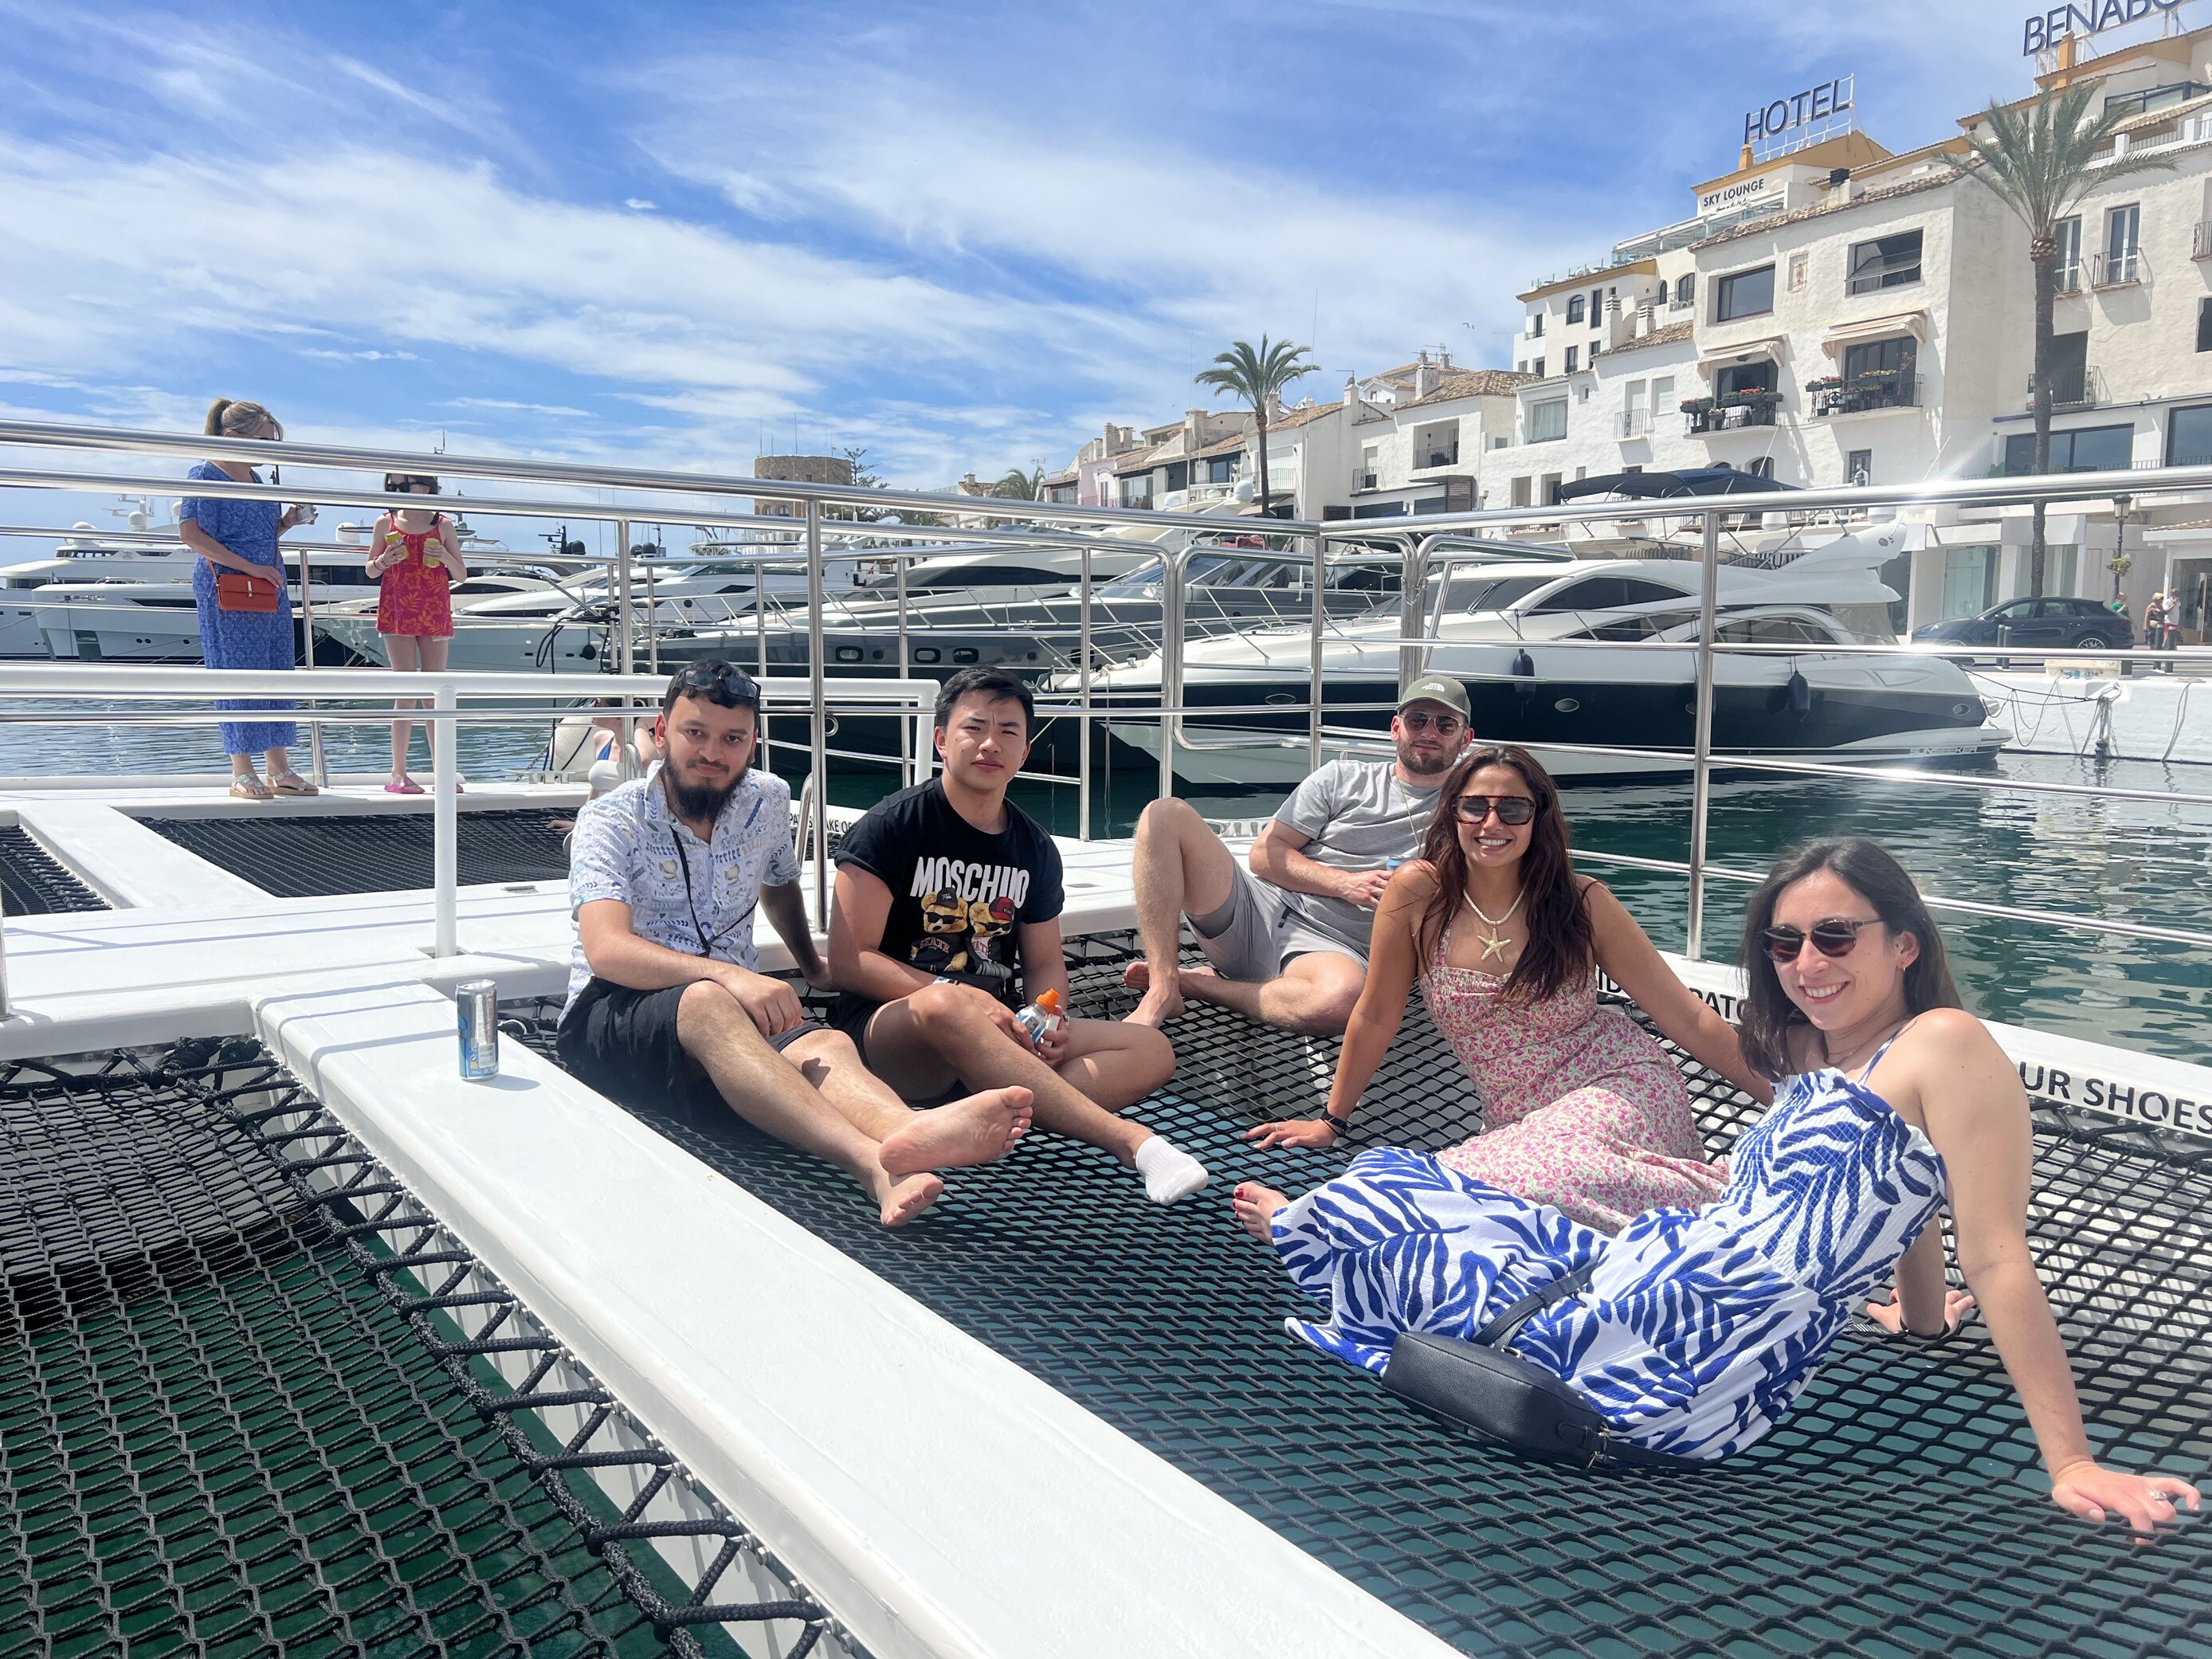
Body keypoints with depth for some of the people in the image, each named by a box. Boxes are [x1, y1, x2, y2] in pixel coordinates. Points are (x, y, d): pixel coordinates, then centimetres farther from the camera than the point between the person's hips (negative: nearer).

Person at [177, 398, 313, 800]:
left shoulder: (256, 478, 16)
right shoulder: (206, 475, -7)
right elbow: (191, 534, -16)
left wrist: (287, 522, 6)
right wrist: (249, 567, -21)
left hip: (270, 590, 8)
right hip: (227, 590, -8)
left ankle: (280, 769, 14)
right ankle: (242, 773, 3)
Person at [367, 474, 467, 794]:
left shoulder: (443, 526, 4)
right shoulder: (386, 523, 5)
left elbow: (462, 575, 8)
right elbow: (370, 570, 13)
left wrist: (447, 558, -13)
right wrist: (385, 560, -9)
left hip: (434, 615, 1)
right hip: (397, 615, -1)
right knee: (407, 691, -5)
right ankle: (398, 772, 0)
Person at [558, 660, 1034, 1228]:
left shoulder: (768, 802, 10)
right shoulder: (612, 819, -4)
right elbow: (606, 949, -21)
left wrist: (813, 969, 44)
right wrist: (727, 975, -36)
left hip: (737, 1010, 4)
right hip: (612, 1016, -4)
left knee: (825, 1046, -31)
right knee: (708, 1005, -39)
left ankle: (897, 1155, -65)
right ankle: (870, 1157, -63)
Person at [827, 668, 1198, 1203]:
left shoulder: (1035, 850, 13)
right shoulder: (892, 826, -3)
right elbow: (849, 960, -9)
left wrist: (1049, 1019, -7)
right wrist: (965, 998, -21)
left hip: (997, 1034, 6)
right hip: (889, 1028, -5)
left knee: (1153, 1051, -14)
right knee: (947, 1007, -41)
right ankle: (1128, 1139, -42)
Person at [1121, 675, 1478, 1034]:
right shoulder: (1344, 777, 14)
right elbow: (1266, 854, 7)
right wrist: (1346, 884, -6)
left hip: (1330, 946, -2)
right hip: (1260, 908, 2)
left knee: (1342, 997, -42)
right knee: (1167, 813, -18)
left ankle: (1192, 981, -18)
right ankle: (1162, 992, -25)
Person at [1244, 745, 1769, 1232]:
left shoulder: (1582, 903, -5)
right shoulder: (1418, 893, -5)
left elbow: (1687, 1017, -1)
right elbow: (1376, 1016, 5)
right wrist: (1332, 1121, 11)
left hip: (1619, 1089, -3)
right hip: (1520, 1123, 3)